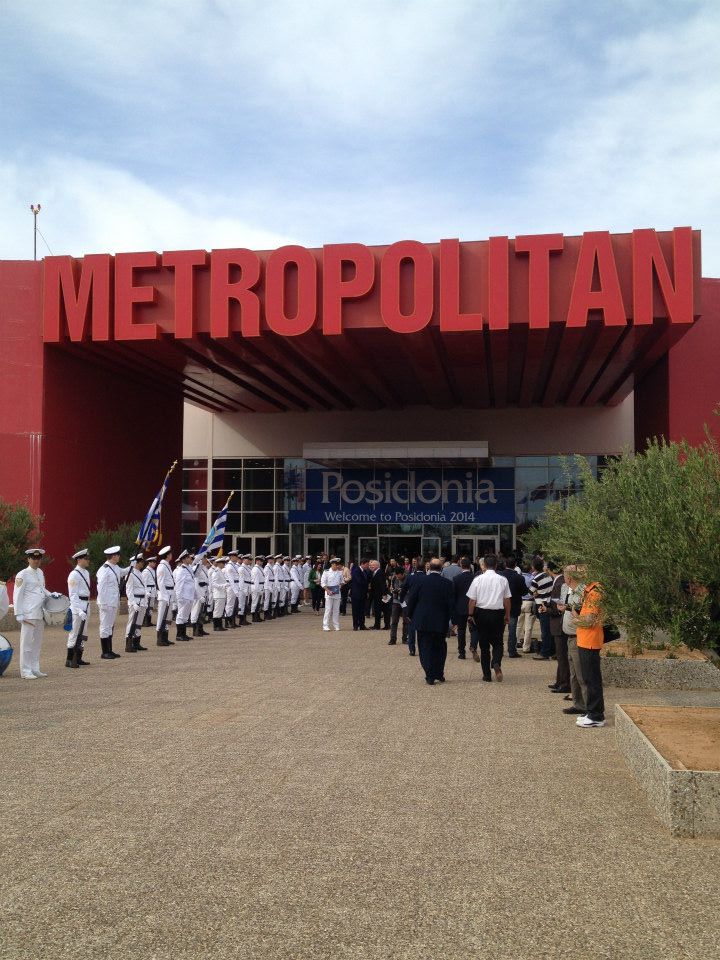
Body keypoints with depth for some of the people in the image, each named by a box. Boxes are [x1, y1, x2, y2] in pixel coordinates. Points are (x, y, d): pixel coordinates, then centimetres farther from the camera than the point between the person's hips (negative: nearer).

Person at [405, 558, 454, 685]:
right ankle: (439, 674, 18)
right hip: (441, 622, 1)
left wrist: (410, 615, 10)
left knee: (425, 648, 6)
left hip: (422, 621, -1)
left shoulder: (420, 581, -7)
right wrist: (448, 619, 10)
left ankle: (430, 676, 3)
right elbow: (451, 603, -3)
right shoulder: (447, 583, -5)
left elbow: (411, 599, -3)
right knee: (440, 648, 16)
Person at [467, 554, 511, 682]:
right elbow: (507, 600, 2)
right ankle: (496, 663, -17)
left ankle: (487, 675, 12)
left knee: (484, 644, 9)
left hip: (481, 613, 0)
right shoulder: (502, 580, -4)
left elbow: (472, 600, -3)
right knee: (498, 642, 12)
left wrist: (470, 615, 9)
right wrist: (507, 615, 13)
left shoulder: (478, 579, -6)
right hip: (497, 614, 0)